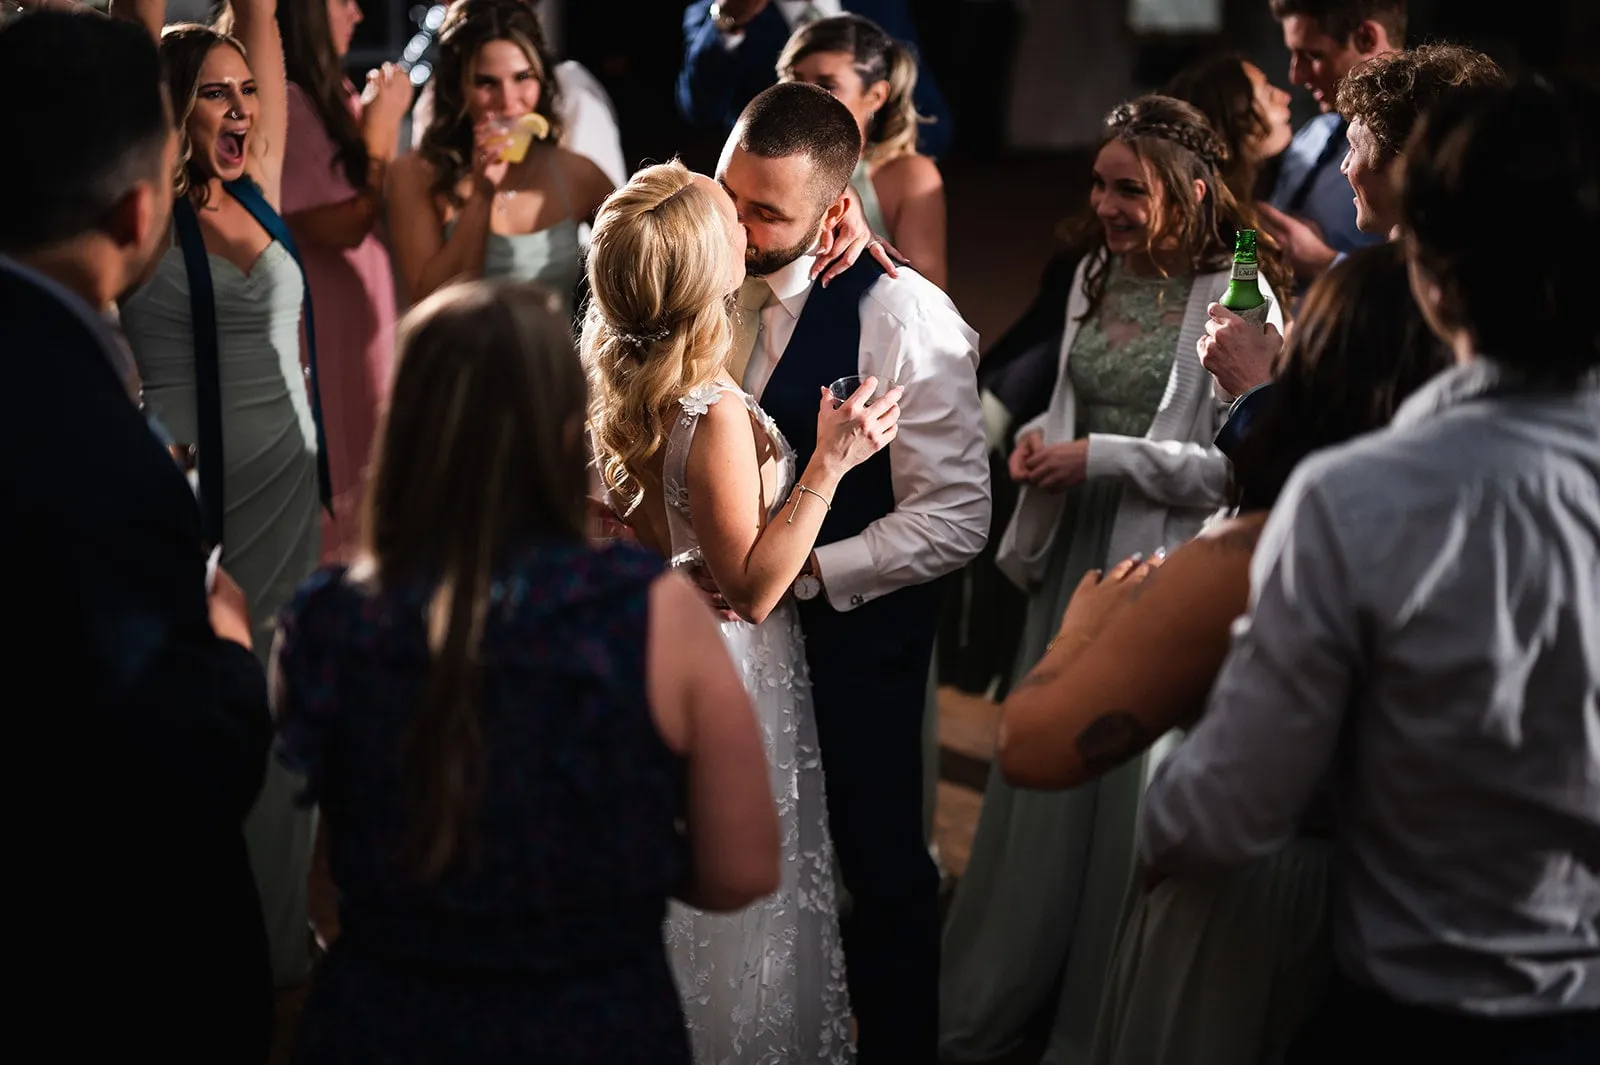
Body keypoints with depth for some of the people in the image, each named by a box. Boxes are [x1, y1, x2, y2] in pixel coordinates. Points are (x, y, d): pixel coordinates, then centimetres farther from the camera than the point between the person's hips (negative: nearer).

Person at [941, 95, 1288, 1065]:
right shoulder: (1096, 273, 7)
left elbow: (1243, 461, -17)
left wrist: (1103, 458, -18)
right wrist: (1041, 438, -2)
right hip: (1076, 557, 6)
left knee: (1132, 794, 6)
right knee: (1039, 779, 14)